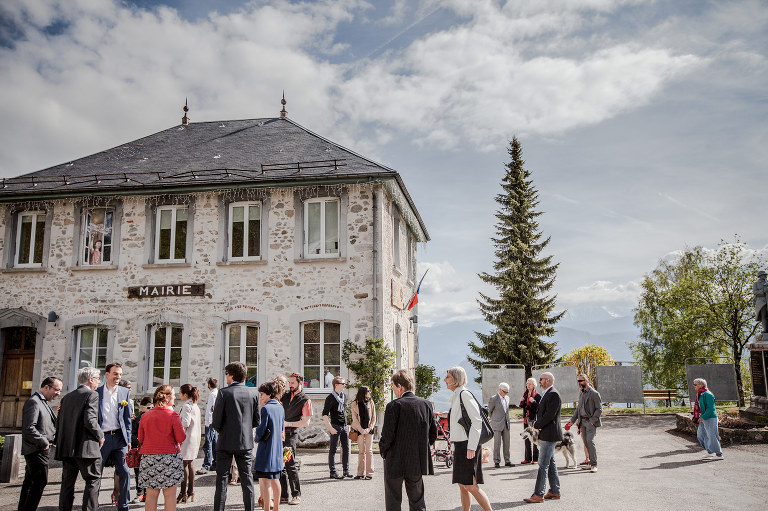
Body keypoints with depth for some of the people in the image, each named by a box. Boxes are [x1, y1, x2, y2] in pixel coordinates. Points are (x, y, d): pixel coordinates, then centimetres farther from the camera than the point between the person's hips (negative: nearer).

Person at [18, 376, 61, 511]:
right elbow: (29, 428, -22)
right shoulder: (34, 402, -14)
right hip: (37, 450, -10)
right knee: (40, 481, -10)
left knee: (29, 482, 15)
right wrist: (44, 442, -16)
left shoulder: (43, 402, 18)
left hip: (41, 449, 10)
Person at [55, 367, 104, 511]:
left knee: (67, 483, 12)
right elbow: (90, 420, -18)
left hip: (66, 448, 7)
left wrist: (59, 443, 22)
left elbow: (59, 422, 14)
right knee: (93, 480, 1)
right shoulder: (92, 395, -8)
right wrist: (100, 436, -4)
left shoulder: (67, 397, 14)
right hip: (85, 447, -7)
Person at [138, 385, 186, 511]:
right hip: (169, 456, -4)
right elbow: (181, 438, -9)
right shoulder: (172, 415, -10)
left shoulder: (145, 415, 4)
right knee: (170, 495, 4)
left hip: (148, 457, 4)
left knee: (151, 494, 9)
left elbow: (140, 439, 10)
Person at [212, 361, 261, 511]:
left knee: (222, 478, 5)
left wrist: (220, 430, 10)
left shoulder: (224, 393, -12)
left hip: (226, 442, -3)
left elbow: (216, 422, -11)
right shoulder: (253, 394, 0)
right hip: (246, 442, 4)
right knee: (246, 478, 11)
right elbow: (256, 421, 4)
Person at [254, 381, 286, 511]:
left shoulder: (266, 408, -14)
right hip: (278, 449, 8)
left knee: (265, 481, -2)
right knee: (275, 480, 15)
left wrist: (255, 438, 3)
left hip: (266, 449, -8)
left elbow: (261, 430, -16)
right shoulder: (280, 408, 9)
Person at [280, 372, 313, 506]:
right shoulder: (285, 396, 13)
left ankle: (296, 495, 3)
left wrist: (288, 424, -13)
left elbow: (306, 422, -7)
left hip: (291, 435, -6)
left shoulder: (305, 401, -3)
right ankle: (283, 495, 15)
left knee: (290, 465, -8)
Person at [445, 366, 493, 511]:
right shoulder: (455, 397, 15)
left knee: (470, 485, -8)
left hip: (468, 445, -9)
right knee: (462, 485, 12)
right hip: (459, 445, 9)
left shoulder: (465, 395, -13)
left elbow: (477, 422, -18)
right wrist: (454, 446, 18)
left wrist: (471, 447, -21)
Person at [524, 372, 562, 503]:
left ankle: (538, 495, -6)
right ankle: (555, 491, 23)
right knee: (550, 463, 15)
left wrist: (536, 425, -10)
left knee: (543, 464, -8)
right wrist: (538, 424, 0)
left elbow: (549, 415, -22)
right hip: (546, 434, 10)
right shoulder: (546, 394, 15)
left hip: (549, 434, -10)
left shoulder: (554, 394, -17)